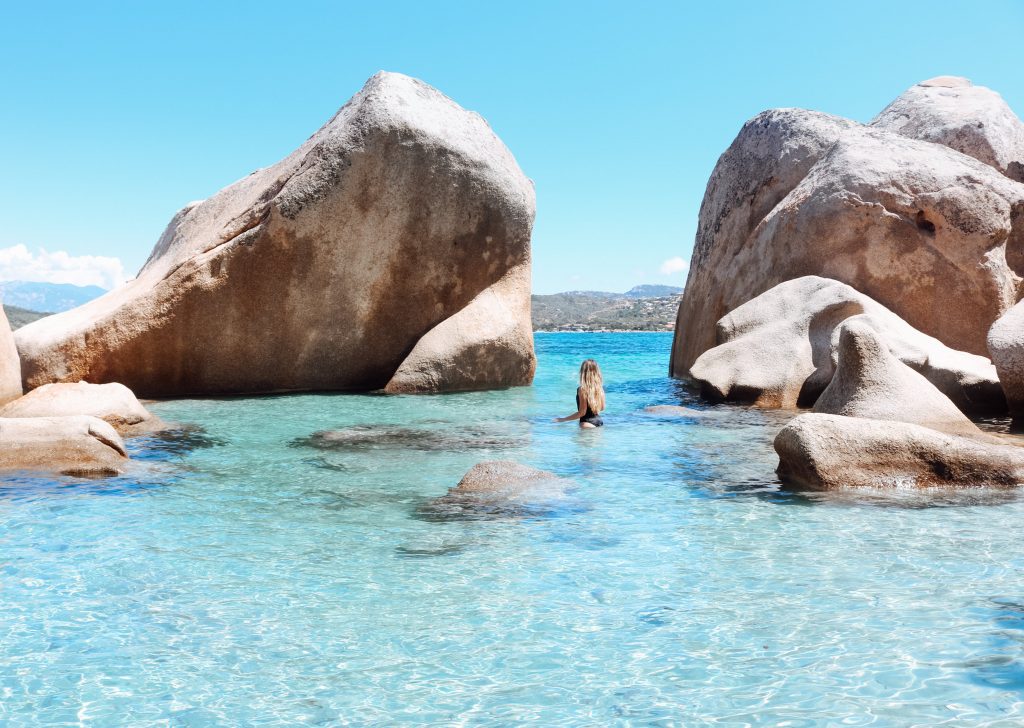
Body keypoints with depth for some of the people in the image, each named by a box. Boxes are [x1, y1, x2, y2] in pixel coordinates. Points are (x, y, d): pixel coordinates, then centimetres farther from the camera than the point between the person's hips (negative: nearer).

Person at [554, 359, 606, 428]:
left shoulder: (583, 389, -17)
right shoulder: (600, 388, 3)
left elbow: (582, 413, -16)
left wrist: (563, 419, -10)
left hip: (588, 423, -8)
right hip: (599, 421, 8)